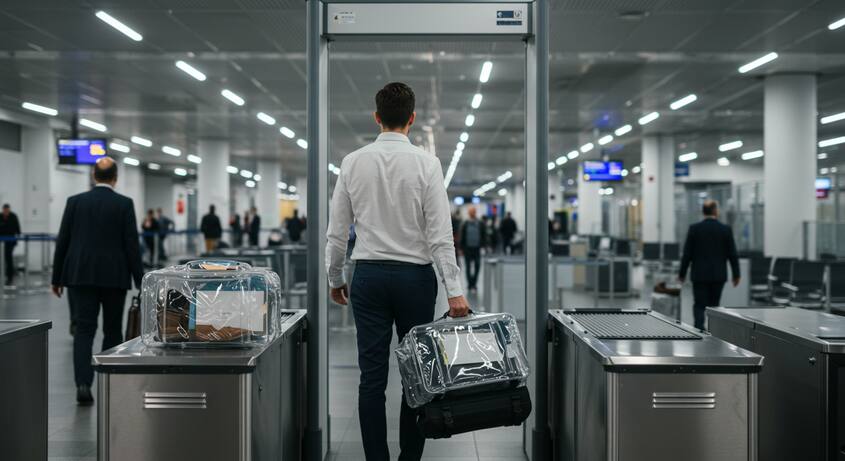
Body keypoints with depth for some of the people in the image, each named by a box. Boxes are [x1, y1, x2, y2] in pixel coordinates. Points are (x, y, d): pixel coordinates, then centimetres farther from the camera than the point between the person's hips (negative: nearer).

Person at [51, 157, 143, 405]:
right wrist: (140, 281, -1)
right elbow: (132, 245, -6)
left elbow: (62, 242, 4)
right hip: (114, 277, -1)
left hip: (80, 275, 2)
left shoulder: (75, 201, 3)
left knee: (83, 329, 1)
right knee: (113, 331, 10)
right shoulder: (124, 204, -4)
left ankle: (83, 383, -13)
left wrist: (57, 278, 11)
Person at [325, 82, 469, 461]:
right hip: (415, 275, -2)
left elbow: (336, 231, 3)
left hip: (368, 275, 2)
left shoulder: (353, 162, 0)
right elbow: (440, 233, -12)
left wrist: (335, 279, 16)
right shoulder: (426, 163, -7)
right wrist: (454, 289, -11)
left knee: (372, 377, 5)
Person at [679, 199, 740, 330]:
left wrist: (682, 274, 5)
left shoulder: (694, 228, -5)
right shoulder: (726, 230, -4)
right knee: (714, 305, 13)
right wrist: (736, 274, 8)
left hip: (699, 275, -1)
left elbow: (687, 254, -3)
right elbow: (732, 254, -1)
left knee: (699, 305, 2)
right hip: (718, 275, 1)